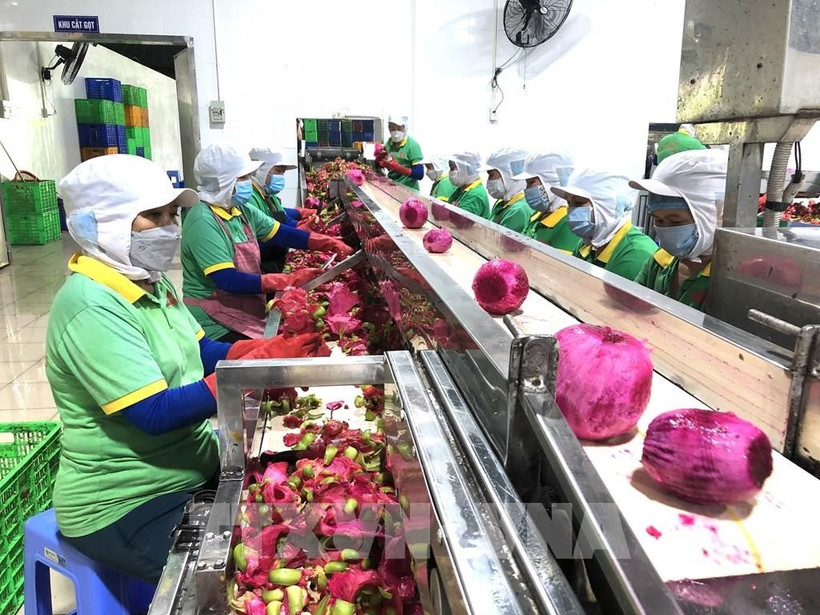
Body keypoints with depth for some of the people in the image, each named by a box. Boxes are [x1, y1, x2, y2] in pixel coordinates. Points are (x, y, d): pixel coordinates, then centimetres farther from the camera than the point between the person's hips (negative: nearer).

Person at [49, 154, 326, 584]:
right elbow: (155, 414, -29)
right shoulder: (91, 308, -25)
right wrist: (255, 369, -35)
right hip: (123, 507, -8)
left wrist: (277, 351, -10)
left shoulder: (149, 282, 4)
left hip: (192, 466, 9)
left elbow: (203, 353, 6)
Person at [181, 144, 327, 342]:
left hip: (247, 316, 8)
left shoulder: (240, 210, 4)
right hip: (218, 327, -8)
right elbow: (227, 281, -26)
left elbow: (281, 233, 8)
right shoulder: (203, 222, -21)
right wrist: (289, 280, -27)